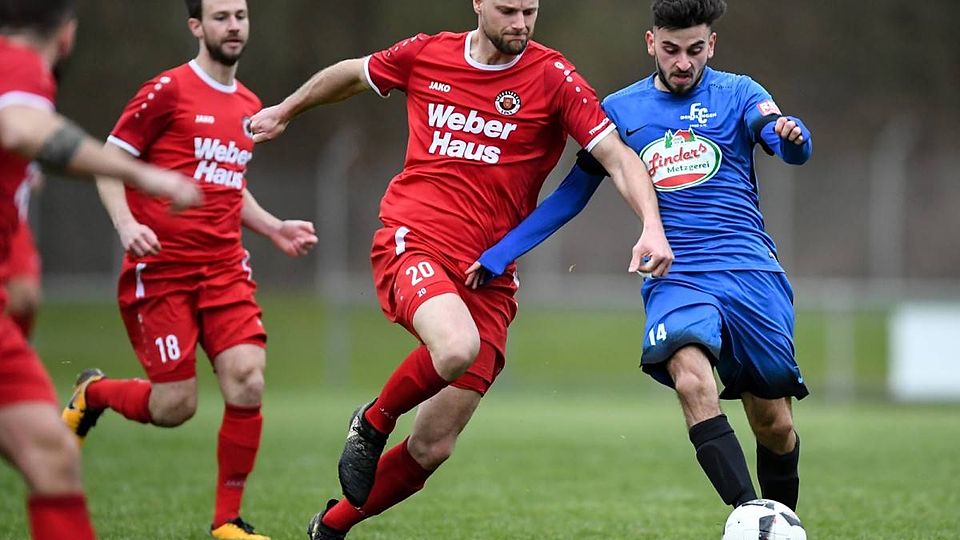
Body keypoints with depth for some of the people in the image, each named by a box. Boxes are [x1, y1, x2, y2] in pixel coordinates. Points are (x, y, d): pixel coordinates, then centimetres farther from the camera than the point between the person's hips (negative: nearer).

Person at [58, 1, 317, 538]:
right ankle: (93, 393, 27)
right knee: (175, 406, -7)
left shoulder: (249, 106, 14)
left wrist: (274, 228, 15)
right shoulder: (167, 91, -6)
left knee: (248, 384, -13)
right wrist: (126, 224, -19)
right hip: (161, 268, -5)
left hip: (226, 268, 5)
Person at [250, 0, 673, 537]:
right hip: (412, 244, -1)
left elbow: (617, 155, -8)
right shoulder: (426, 54, 4)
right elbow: (352, 74, 24)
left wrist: (652, 225, -25)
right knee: (457, 347, -35)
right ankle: (373, 423, -3)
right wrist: (286, 111, 39)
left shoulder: (553, 77, -2)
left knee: (432, 449, 0)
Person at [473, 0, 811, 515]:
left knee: (774, 424, 1)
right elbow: (569, 196, 17)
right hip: (674, 279, 0)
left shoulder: (735, 94, 5)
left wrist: (789, 133, -39)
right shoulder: (621, 110, 11)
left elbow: (792, 147, -14)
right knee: (692, 380, -30)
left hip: (753, 277, 0)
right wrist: (496, 256, 12)